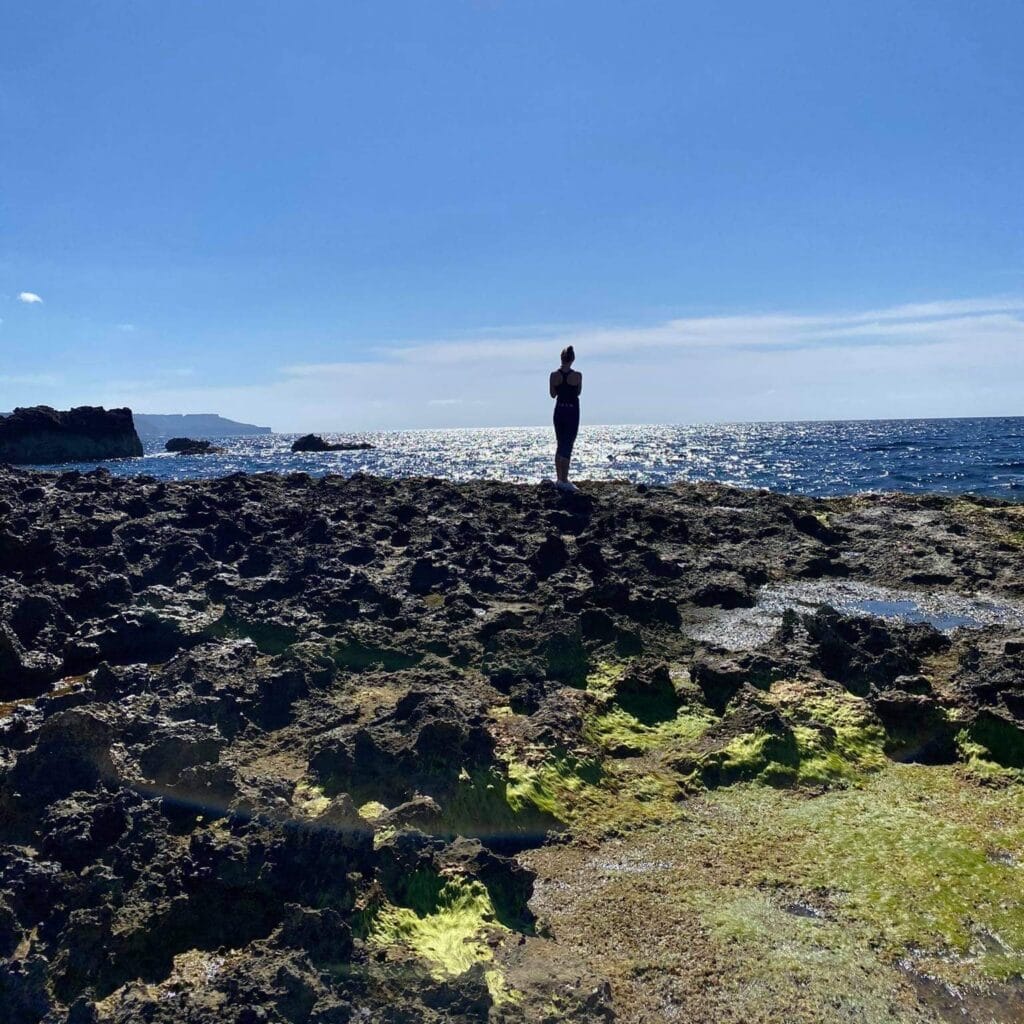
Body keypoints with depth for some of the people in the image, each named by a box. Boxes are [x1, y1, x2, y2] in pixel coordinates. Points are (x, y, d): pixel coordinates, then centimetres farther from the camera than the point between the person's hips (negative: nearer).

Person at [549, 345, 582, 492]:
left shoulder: (554, 375, -5)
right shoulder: (577, 375, -11)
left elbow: (553, 394, 4)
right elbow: (578, 392, 2)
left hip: (559, 411, 3)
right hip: (572, 411, -3)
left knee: (560, 445, 15)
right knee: (568, 446, -2)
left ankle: (559, 478, 19)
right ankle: (563, 481, -6)